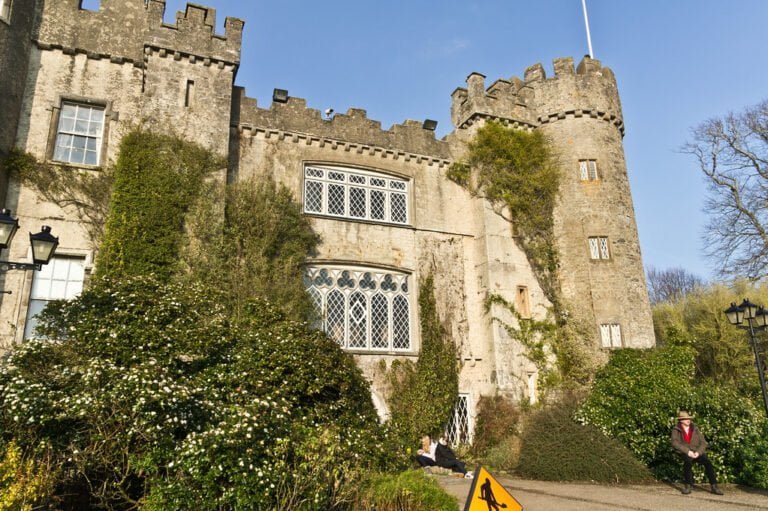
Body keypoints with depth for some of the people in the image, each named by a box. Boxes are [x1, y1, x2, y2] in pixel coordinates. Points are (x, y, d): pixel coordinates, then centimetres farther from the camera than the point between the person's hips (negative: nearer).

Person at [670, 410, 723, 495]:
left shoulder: (695, 429, 13)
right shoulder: (676, 430, 4)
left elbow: (703, 442, 5)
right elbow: (675, 443, -9)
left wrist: (698, 452, -12)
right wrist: (687, 451, -19)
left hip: (697, 453, 3)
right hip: (686, 453, -3)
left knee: (708, 462, -27)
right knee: (688, 461, -35)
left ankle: (714, 486, -22)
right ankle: (687, 485, -24)